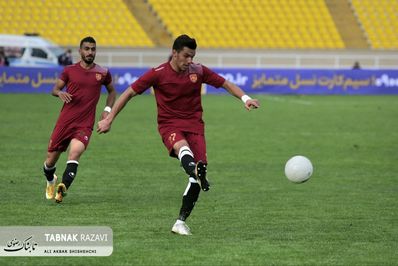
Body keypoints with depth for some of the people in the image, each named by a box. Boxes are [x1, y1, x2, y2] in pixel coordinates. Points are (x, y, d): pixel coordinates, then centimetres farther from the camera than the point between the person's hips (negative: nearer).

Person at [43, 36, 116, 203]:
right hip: (64, 121, 1)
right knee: (50, 160, 6)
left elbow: (112, 91, 22)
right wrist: (60, 93, -12)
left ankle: (62, 189, -36)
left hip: (85, 125, -1)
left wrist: (108, 109, 7)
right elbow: (55, 89, 12)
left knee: (75, 152, -30)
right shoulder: (69, 70, 3)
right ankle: (51, 181, 40)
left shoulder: (103, 73, 5)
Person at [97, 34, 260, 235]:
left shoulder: (198, 71, 3)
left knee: (199, 168, -15)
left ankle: (181, 222, -5)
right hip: (169, 125, -3)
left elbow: (225, 84, 11)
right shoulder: (158, 74, -5)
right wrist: (109, 119, -1)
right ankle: (198, 174, -74)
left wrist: (245, 98, -6)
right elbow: (129, 93, 0)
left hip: (194, 125, 3)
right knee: (182, 147, -38)